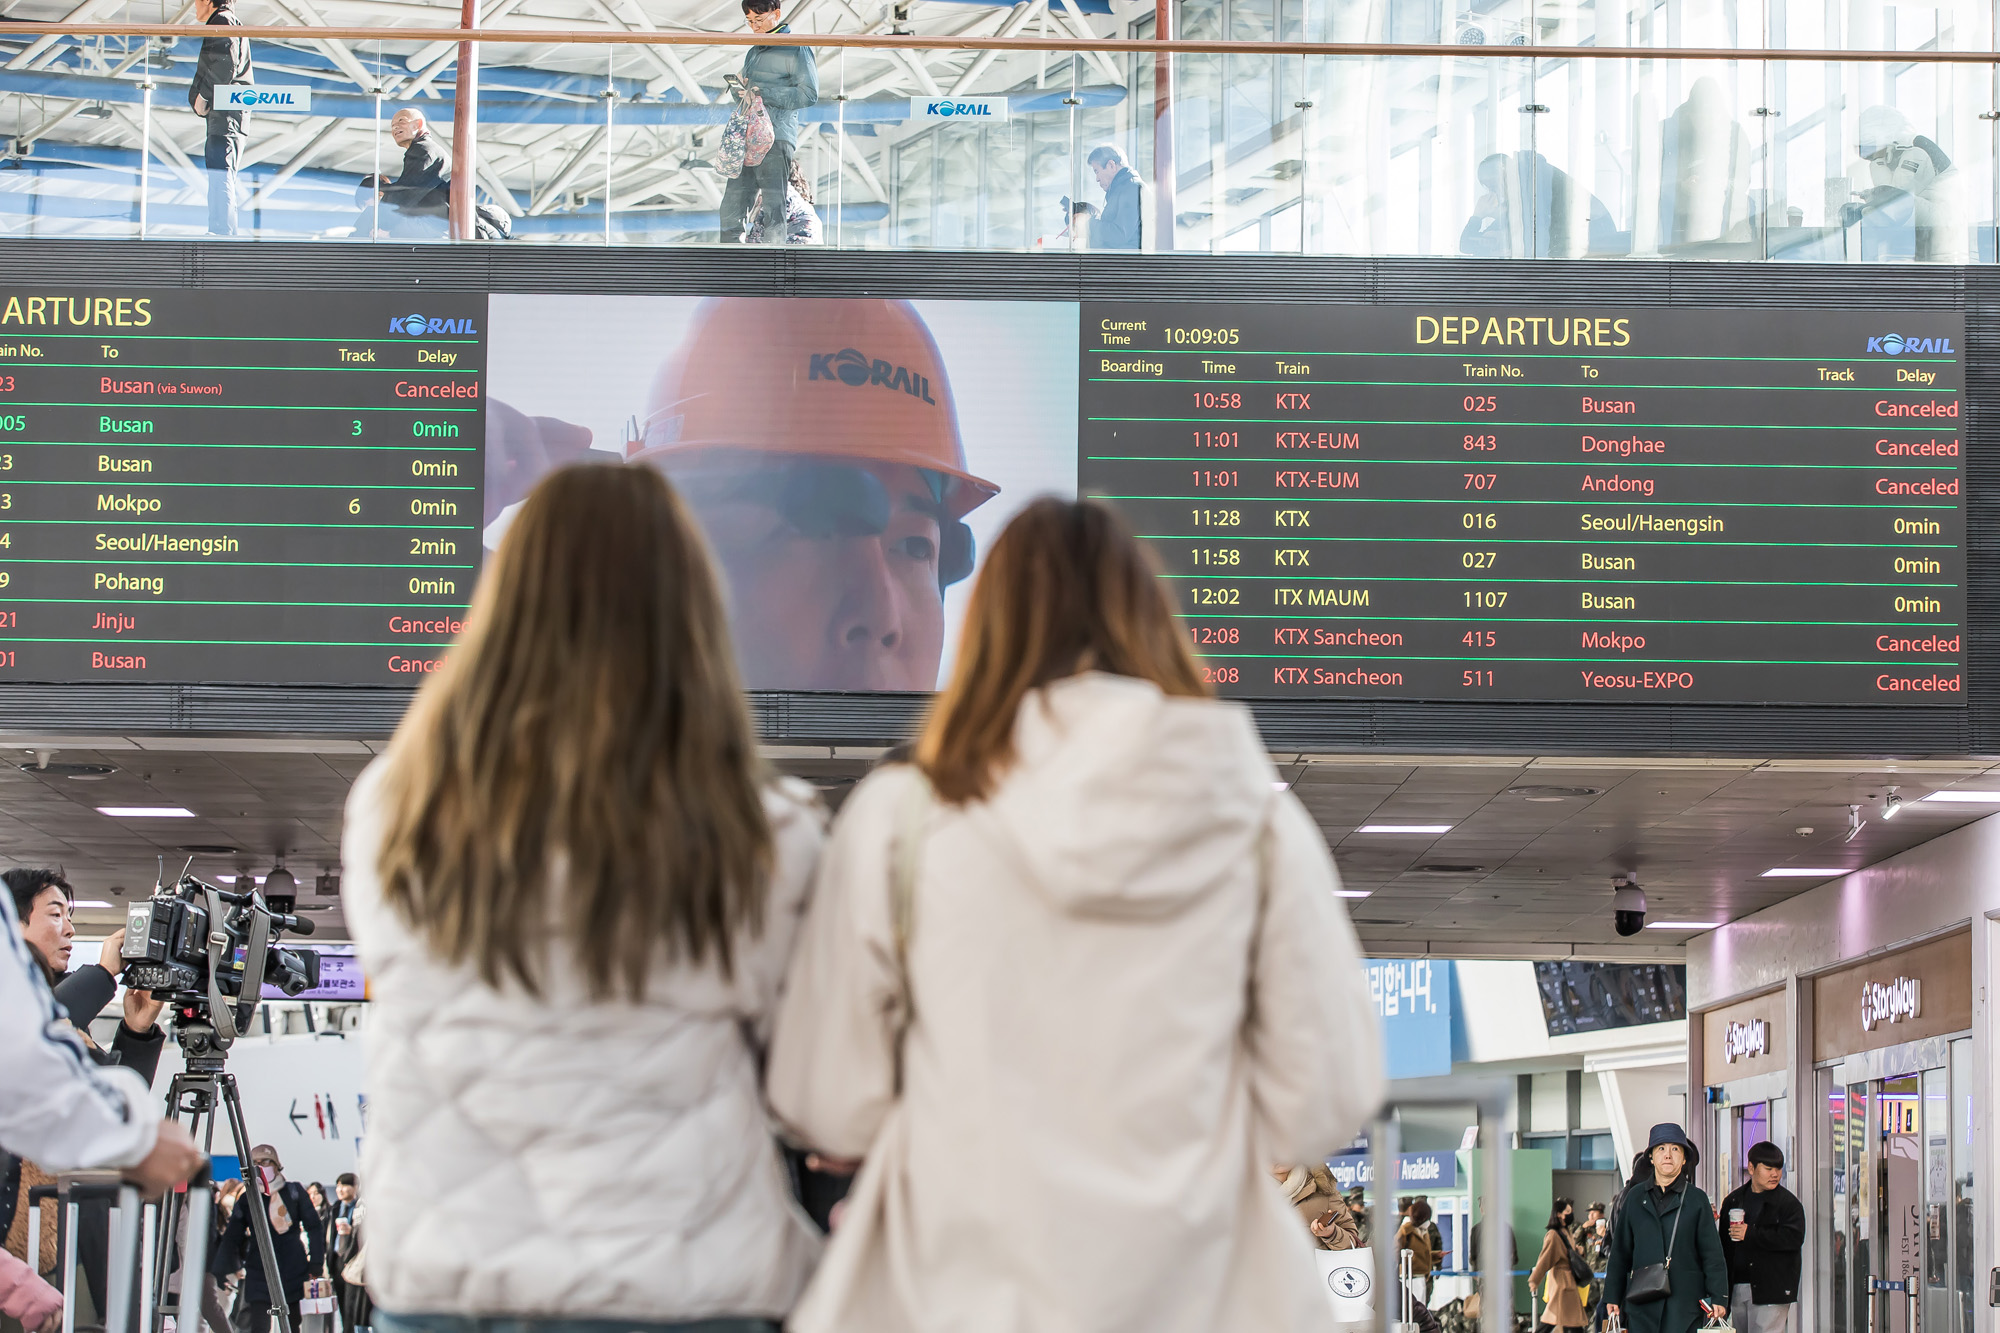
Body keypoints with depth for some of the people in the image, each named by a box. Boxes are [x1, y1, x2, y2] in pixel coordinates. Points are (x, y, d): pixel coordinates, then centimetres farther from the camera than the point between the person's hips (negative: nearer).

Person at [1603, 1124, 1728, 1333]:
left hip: (1684, 1302, -2)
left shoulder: (1697, 1199, 6)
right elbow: (1620, 1251, 14)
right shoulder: (1635, 1197, 12)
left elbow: (1712, 1253, 4)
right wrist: (1612, 1296, 10)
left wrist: (1718, 1297, -3)